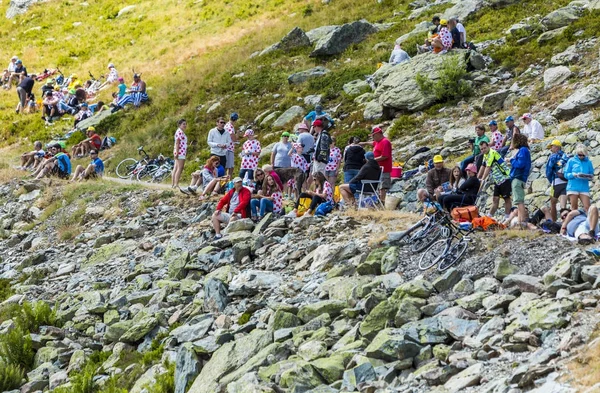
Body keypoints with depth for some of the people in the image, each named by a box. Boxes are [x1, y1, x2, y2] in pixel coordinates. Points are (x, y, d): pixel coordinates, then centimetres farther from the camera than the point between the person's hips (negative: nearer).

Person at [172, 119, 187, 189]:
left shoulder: (182, 132, 20)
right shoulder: (179, 132, -11)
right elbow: (177, 143, -17)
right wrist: (177, 152, -23)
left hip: (182, 152, 11)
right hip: (180, 152, -11)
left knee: (176, 168, 10)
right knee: (180, 168, -12)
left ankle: (173, 184, 13)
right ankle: (176, 184, -15)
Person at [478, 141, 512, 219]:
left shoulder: (492, 153, -16)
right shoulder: (486, 155, 13)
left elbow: (488, 168, -19)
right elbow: (483, 167, 24)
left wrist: (483, 180, -18)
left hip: (504, 179, -9)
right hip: (497, 181, 9)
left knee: (507, 199, -3)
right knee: (495, 199, 7)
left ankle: (506, 218, -3)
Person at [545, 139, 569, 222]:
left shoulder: (553, 157, -2)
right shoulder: (566, 157, 12)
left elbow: (548, 171, -2)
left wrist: (551, 181, 11)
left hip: (556, 183, -3)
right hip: (567, 183, 3)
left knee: (553, 204, 13)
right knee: (563, 205, -6)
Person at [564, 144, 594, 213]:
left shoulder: (588, 162, 8)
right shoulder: (571, 161, 2)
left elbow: (591, 175, 13)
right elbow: (566, 174, 2)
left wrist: (590, 177, -11)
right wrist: (575, 175, -17)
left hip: (584, 188, 2)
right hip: (573, 187, -2)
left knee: (587, 207, -8)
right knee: (574, 208, 2)